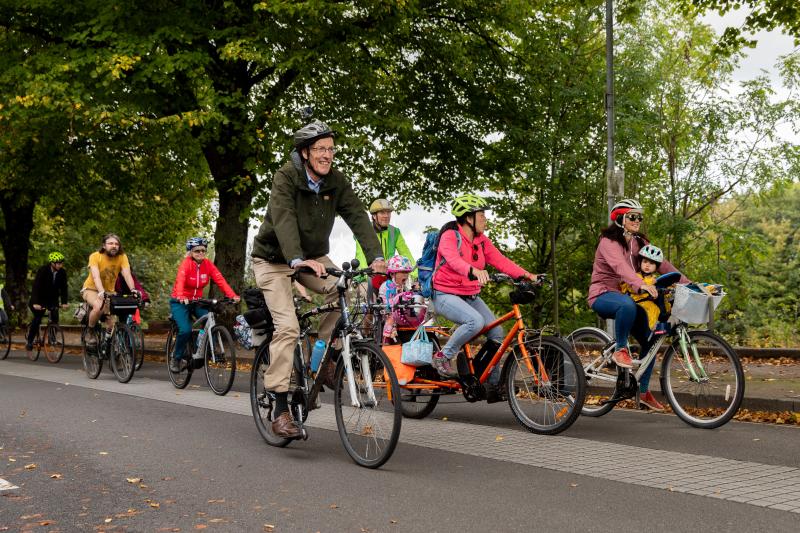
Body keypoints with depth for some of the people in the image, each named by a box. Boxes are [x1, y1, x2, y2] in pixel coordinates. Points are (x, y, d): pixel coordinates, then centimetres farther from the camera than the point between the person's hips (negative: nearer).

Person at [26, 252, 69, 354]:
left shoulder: (62, 273, -11)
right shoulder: (42, 271, -22)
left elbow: (63, 288, -8)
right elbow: (35, 287, -27)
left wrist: (64, 302, -20)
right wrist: (35, 303, -36)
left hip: (53, 299, 3)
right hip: (40, 299, -3)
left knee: (55, 317, -14)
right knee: (37, 318, -13)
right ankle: (29, 340, 1)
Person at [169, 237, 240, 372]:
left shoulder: (208, 264, -5)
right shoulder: (186, 264, -17)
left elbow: (220, 280, -17)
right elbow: (180, 281, -34)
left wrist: (233, 295, -33)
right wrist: (181, 296, -55)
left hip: (197, 301, 4)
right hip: (180, 302, -4)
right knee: (185, 330, -22)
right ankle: (176, 358, 3)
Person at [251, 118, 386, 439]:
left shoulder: (336, 182, -7)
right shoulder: (286, 177, -20)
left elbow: (358, 217, -18)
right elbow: (283, 220, -36)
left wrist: (376, 257, -33)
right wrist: (297, 259, -52)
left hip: (313, 257, 5)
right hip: (274, 259, -4)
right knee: (287, 326, -19)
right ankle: (280, 410, -14)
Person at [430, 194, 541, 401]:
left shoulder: (482, 240, 6)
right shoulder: (450, 236, -15)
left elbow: (500, 260, -3)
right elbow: (453, 260, -35)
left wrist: (527, 275, -18)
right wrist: (475, 271, -55)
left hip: (471, 296, 7)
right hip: (445, 295, -7)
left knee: (497, 334, -6)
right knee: (475, 321, -34)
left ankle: (493, 385, 8)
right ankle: (442, 358, -14)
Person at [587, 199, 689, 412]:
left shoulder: (639, 242, 9)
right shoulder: (609, 241, -14)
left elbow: (661, 264, 0)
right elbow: (620, 266, -32)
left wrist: (686, 283, -13)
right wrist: (641, 284, -49)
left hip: (627, 296, 7)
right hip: (603, 294, -7)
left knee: (649, 341, -1)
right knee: (628, 305, -41)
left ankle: (644, 391, 12)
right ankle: (620, 349, -20)